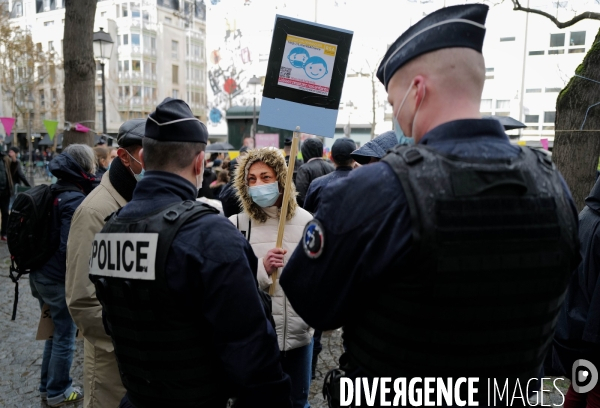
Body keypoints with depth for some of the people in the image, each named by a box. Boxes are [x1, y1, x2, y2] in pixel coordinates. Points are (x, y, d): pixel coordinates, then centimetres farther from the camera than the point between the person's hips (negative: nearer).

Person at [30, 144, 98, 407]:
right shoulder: (75, 200, -21)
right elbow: (71, 248, -24)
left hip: (41, 275, 9)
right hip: (60, 280, -9)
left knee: (55, 332, 22)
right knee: (65, 337, 8)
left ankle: (47, 386, 35)